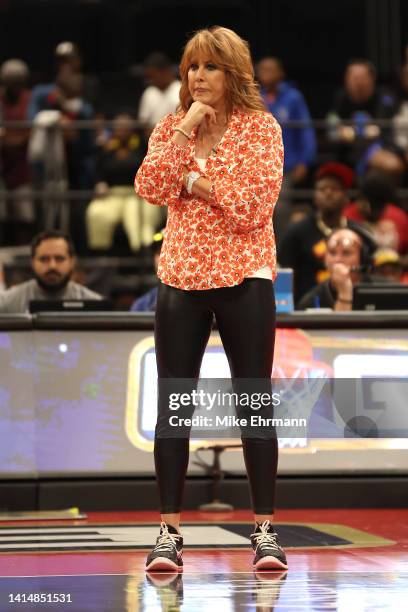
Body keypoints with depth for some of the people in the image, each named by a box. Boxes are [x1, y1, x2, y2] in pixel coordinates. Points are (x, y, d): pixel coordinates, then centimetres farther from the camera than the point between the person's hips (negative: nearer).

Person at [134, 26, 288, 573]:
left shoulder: (261, 128, -2)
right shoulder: (171, 127, 9)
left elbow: (256, 207, -13)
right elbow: (151, 189, -7)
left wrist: (196, 182, -7)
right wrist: (184, 132, -13)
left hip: (244, 278, -3)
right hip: (181, 277, 3)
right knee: (173, 405, 3)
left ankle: (265, 530, 6)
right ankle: (169, 532, 8)